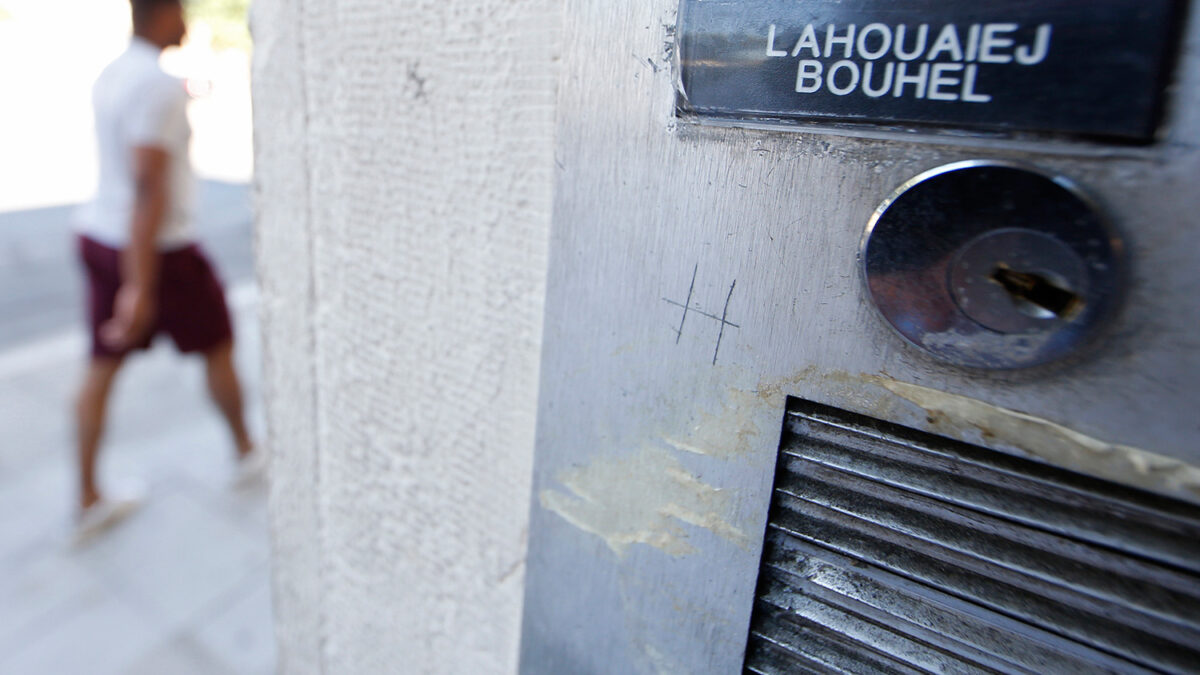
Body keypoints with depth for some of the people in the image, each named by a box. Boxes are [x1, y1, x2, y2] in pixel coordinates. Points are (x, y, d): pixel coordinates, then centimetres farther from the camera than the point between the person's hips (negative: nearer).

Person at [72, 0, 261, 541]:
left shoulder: (111, 77, 9)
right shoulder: (158, 86, -22)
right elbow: (148, 188, -28)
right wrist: (140, 289, -28)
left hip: (103, 237, 9)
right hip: (158, 252, -8)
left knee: (102, 370, 9)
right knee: (218, 347, 12)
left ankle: (88, 502, 18)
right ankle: (247, 452, 31)